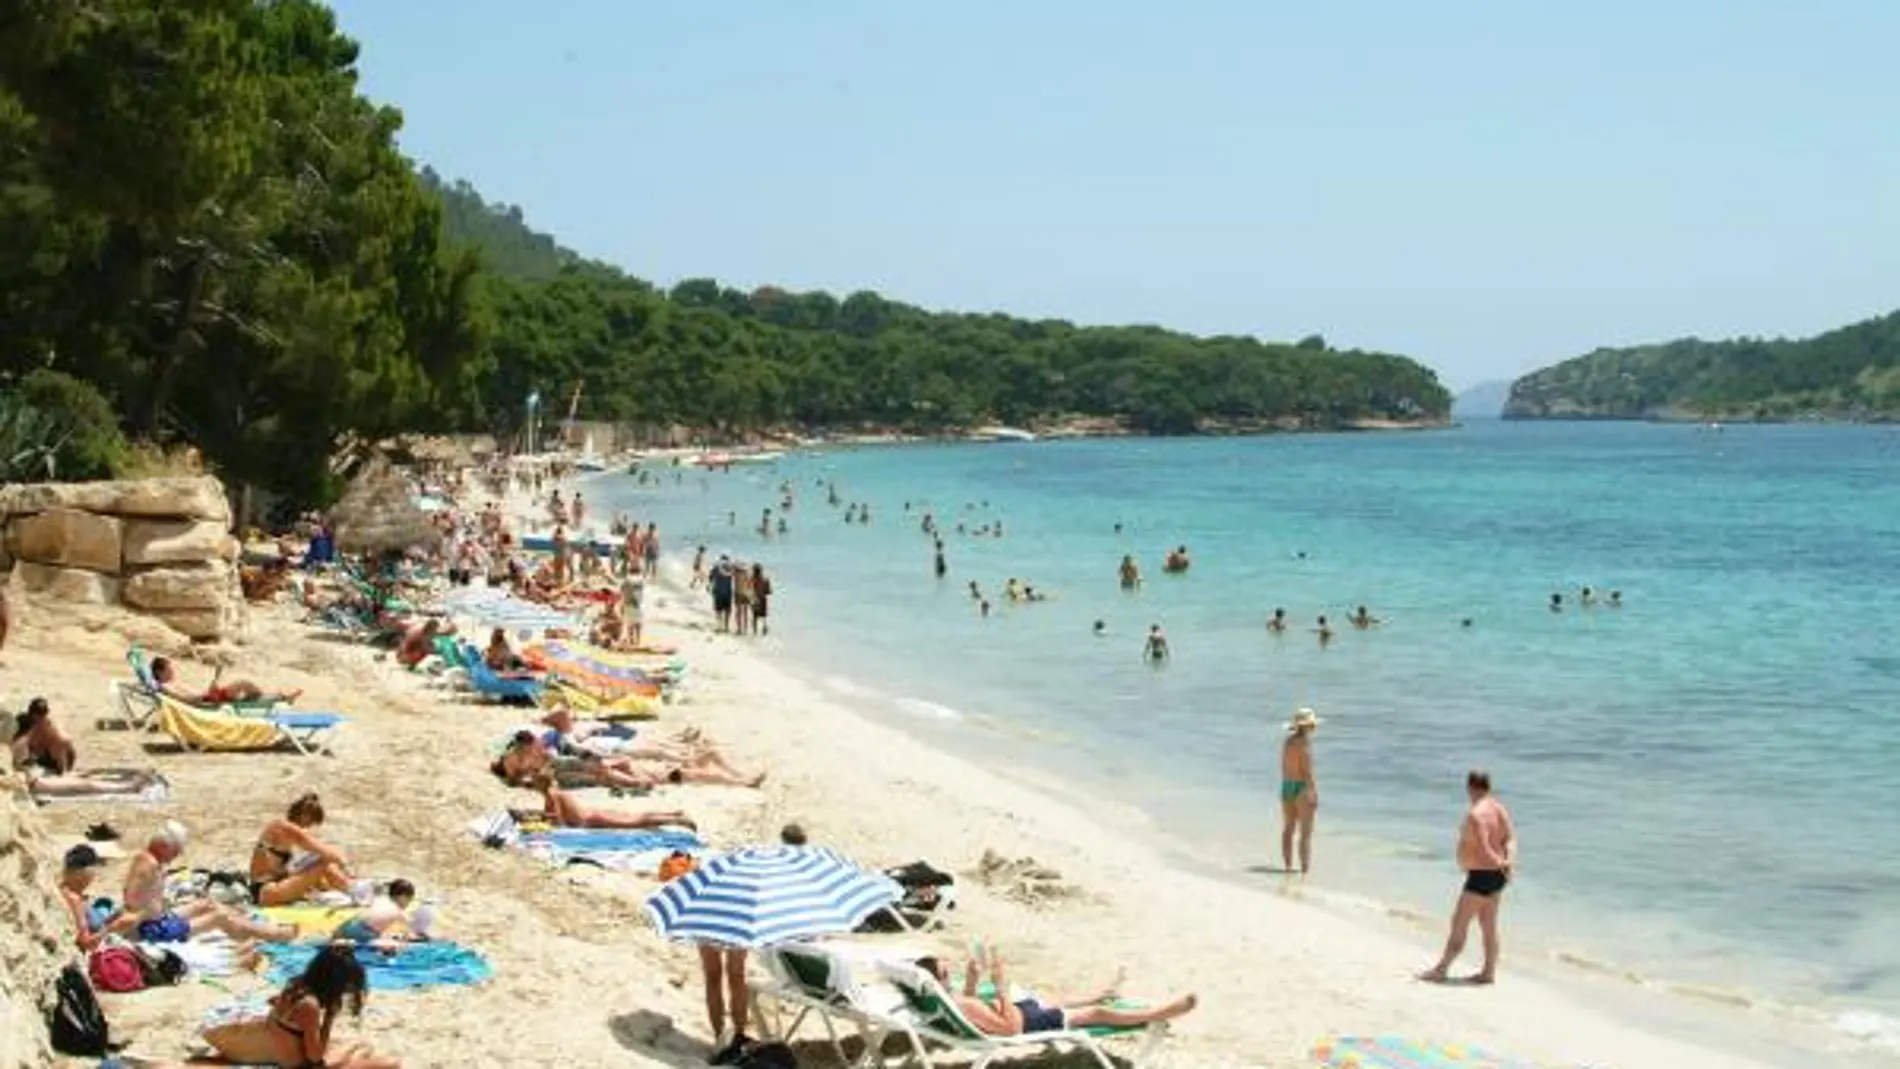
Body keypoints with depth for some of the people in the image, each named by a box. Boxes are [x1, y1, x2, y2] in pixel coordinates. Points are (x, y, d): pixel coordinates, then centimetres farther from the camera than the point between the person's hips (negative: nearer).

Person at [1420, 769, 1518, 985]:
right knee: (1488, 925, 14)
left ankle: (1440, 970, 4)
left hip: (1481, 876, -9)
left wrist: (1501, 865, -11)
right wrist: (1510, 861, -17)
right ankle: (1488, 972, 20)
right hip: (1495, 876, 9)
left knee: (1458, 924, -2)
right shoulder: (1499, 808, 7)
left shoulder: (1475, 814, -21)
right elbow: (1511, 838, -3)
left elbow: (1483, 850, -24)